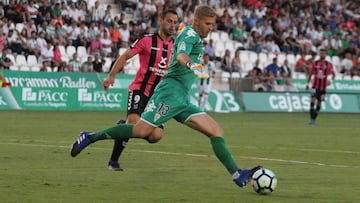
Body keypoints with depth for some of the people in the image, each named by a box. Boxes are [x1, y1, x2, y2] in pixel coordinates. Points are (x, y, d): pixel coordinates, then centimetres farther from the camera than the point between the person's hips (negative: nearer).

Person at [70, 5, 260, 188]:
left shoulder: (192, 37, 23)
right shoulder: (190, 34, -7)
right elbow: (181, 55, -28)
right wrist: (193, 66, -48)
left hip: (182, 98, 10)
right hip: (171, 91, -10)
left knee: (216, 131, -2)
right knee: (141, 131, -15)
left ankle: (237, 174, -10)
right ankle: (90, 137, -3)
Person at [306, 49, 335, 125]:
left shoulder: (328, 64, 1)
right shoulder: (315, 63, 4)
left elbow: (333, 74, 7)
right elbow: (310, 74, 12)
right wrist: (308, 83, 8)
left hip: (323, 86, 0)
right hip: (315, 85, 0)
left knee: (319, 102, 5)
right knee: (313, 99, -17)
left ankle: (314, 118, 17)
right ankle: (311, 118, -17)